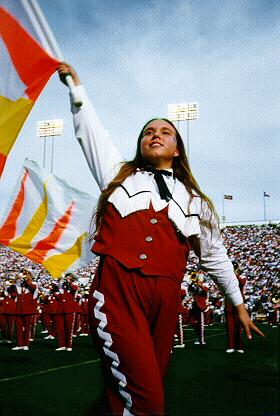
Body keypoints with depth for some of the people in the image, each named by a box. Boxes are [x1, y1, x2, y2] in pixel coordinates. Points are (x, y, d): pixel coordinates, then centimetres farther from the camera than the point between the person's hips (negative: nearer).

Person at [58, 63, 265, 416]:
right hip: (117, 289, -2)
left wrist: (239, 305, 25)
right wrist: (75, 82, 18)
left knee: (150, 386, 7)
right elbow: (89, 130, 18)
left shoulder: (194, 200, 19)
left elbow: (214, 256, 23)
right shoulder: (120, 174, 18)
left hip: (165, 297, 2)